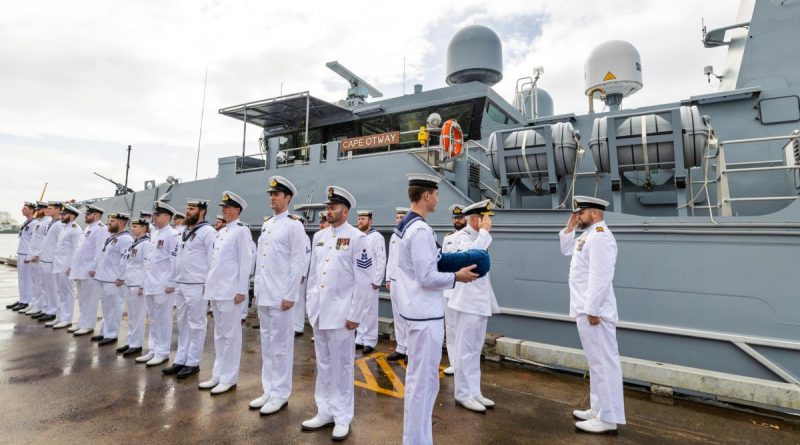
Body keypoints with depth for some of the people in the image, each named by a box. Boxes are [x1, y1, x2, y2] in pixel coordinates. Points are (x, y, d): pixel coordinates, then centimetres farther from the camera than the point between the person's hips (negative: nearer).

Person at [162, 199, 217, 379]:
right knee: (182, 323, 15)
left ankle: (193, 363, 11)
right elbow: (179, 257, 21)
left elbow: (213, 260, -14)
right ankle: (180, 360, 25)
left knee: (196, 324, 2)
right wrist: (175, 280, 16)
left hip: (196, 285, -8)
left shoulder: (208, 232, -9)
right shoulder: (183, 232, 16)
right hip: (179, 284, 8)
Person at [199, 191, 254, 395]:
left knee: (230, 334, 0)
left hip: (230, 290, -9)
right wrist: (210, 285, 16)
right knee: (219, 334, 15)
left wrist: (241, 290, -17)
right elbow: (216, 261, 19)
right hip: (216, 289, 9)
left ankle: (229, 378, 11)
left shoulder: (241, 231, -8)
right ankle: (218, 374, 25)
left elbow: (245, 262, -13)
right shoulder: (221, 232, 16)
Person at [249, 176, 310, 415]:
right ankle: (269, 390, 27)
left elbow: (299, 263, -13)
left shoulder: (294, 225, -9)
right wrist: (257, 290, 15)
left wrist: (290, 295, -15)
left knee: (280, 343, 2)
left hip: (281, 295, -8)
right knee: (267, 342, 15)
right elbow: (259, 259, 17)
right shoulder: (266, 224, 14)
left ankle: (280, 394, 16)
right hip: (263, 294, 8)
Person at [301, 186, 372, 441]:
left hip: (340, 313, -6)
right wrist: (310, 306, 11)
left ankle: (342, 417, 21)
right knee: (323, 365, 16)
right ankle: (325, 412, 31)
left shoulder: (357, 238, -9)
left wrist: (354, 315, -13)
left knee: (341, 366, 6)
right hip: (318, 312, 6)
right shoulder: (320, 236, 9)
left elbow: (364, 280, -11)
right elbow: (312, 274, 14)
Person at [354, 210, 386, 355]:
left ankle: (370, 341, 8)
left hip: (370, 281, -6)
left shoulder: (377, 237, -4)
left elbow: (381, 260, -9)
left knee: (370, 311, -1)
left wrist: (377, 280, -13)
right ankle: (360, 339, 20)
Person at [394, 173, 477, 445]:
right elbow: (427, 278, -22)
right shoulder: (421, 230, -20)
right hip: (426, 313, -10)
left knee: (416, 376, 21)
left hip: (415, 309, 11)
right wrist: (456, 277, -9)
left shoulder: (405, 225, 10)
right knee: (424, 380, 2)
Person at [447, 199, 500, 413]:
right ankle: (464, 394, 13)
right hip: (467, 301, -9)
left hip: (480, 301, 9)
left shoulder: (478, 237, 15)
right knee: (465, 350, 0)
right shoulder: (461, 236, -11)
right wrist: (484, 232, -20)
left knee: (475, 350, 15)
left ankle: (474, 392, 24)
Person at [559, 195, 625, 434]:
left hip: (593, 311, -10)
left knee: (604, 362, -2)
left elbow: (600, 277, -22)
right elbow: (567, 249, 29)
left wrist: (593, 310, -22)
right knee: (596, 362, 17)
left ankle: (608, 418, 7)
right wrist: (569, 227, 15)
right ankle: (598, 409, 28)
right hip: (585, 310, 10)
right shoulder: (588, 235, 15)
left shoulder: (600, 237, -16)